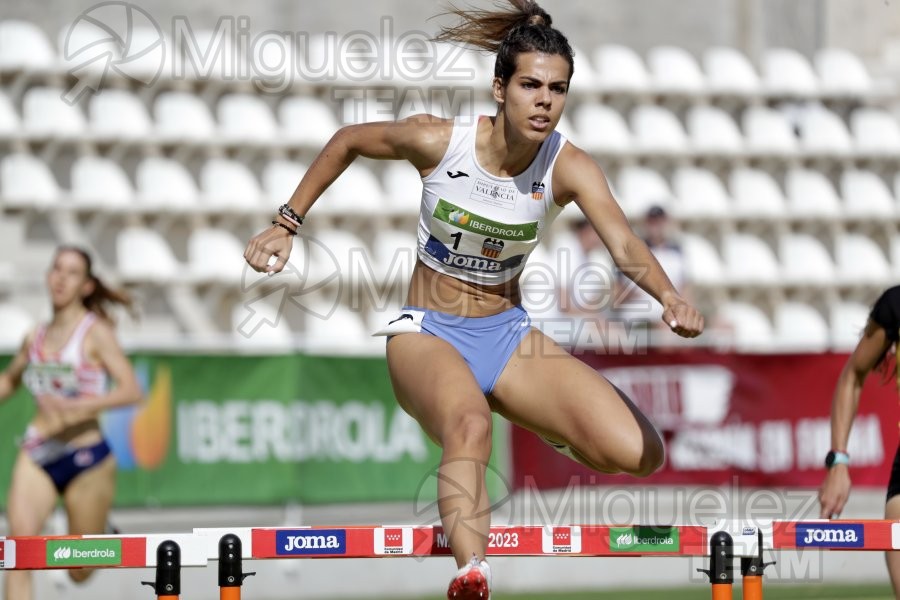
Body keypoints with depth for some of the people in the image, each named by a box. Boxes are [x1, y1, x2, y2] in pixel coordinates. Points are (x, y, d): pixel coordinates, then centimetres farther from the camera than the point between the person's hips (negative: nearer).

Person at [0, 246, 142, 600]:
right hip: (36, 455, 3)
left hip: (86, 459, -3)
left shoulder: (95, 332, -6)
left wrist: (76, 405, -29)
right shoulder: (36, 337, 9)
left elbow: (131, 390, -18)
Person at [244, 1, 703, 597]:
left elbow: (623, 242, -29)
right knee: (469, 426, -40)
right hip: (427, 332, -3)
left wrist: (670, 297, -49)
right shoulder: (438, 141, -14)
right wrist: (287, 225, 6)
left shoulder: (568, 167, -13)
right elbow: (348, 140, 5)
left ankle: (548, 429, 18)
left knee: (638, 453, -16)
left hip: (508, 335, 3)